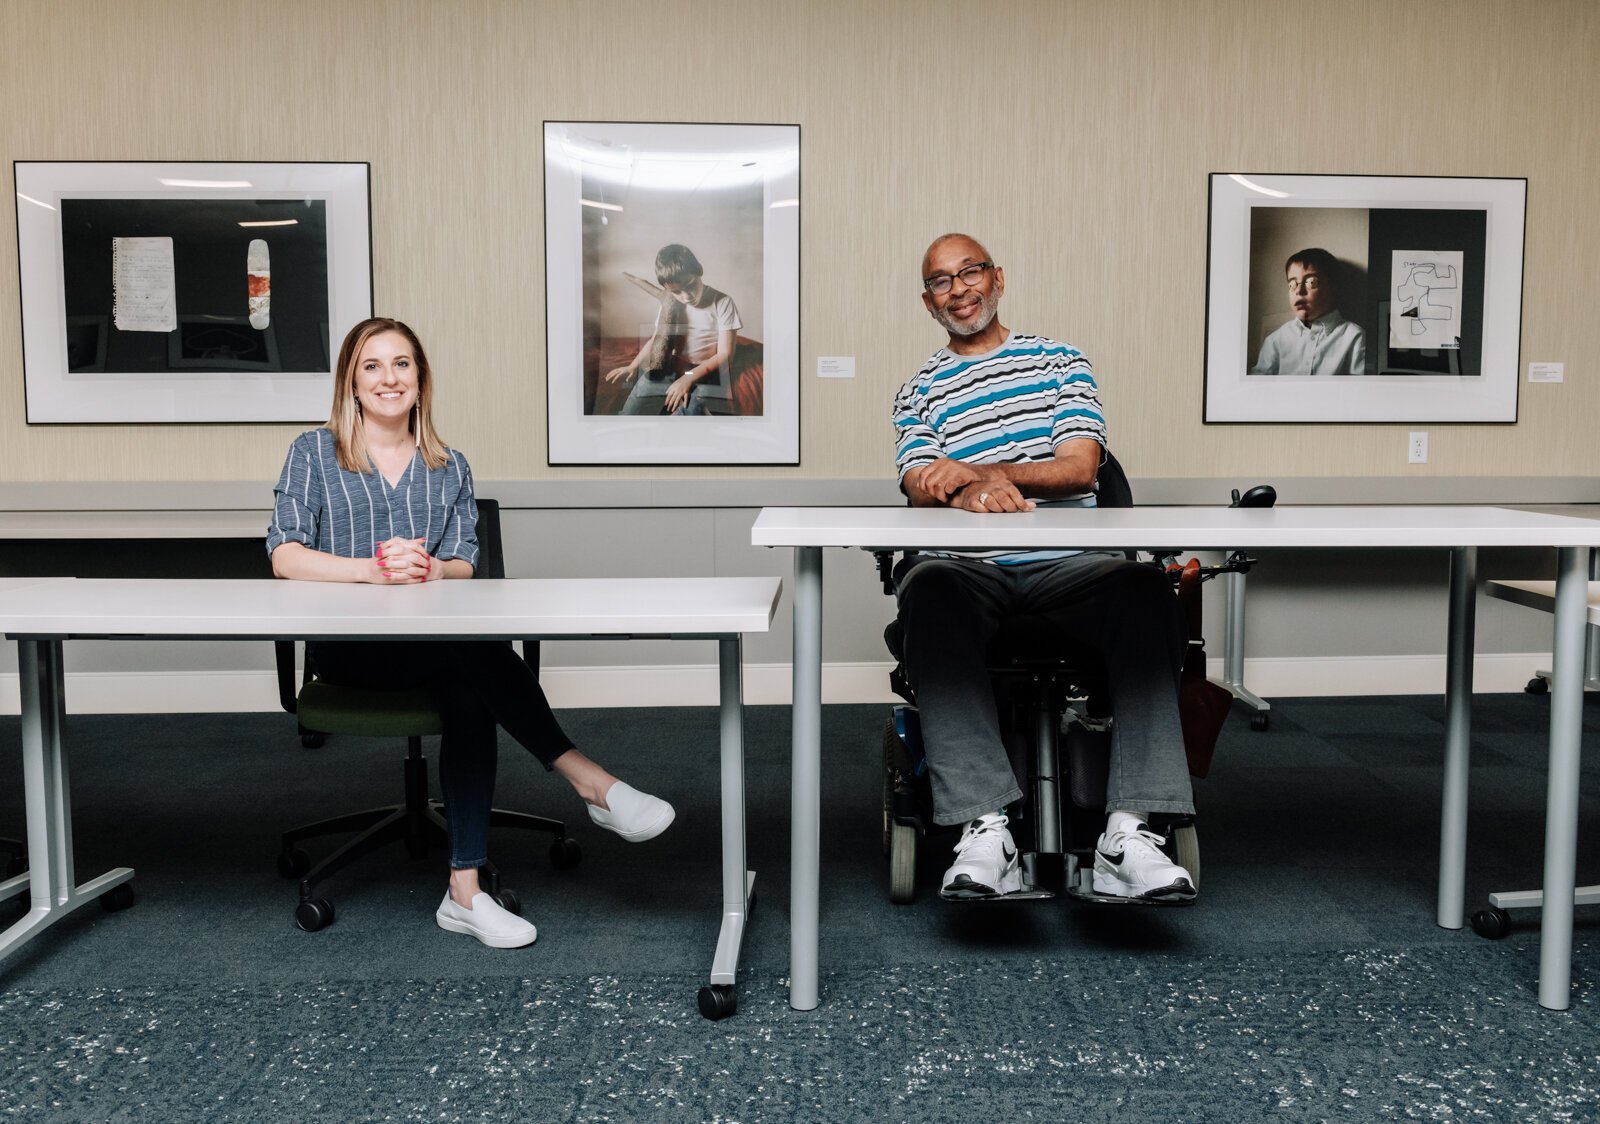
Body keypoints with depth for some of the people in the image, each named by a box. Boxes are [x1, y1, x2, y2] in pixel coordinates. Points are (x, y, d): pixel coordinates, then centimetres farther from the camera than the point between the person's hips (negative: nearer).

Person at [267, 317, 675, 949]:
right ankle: (587, 780, -30)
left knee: (468, 692, -33)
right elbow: (285, 557, -2)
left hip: (433, 644, 3)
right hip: (345, 645, -2)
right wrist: (373, 569, -19)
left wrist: (429, 569, -17)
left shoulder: (449, 469, 18)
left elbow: (464, 567, 8)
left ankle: (465, 890, -33)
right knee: (475, 650, -34)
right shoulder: (313, 453, 11)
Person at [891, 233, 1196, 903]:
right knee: (929, 593, -37)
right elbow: (925, 494, 2)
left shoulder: (1060, 361, 20)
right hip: (969, 567, 0)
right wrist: (975, 495, -23)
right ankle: (985, 829, -41)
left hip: (1065, 564, 1)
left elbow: (1080, 468, 4)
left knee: (1146, 593, -32)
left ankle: (1129, 831, -35)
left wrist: (978, 471, -10)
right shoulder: (919, 393, 20)